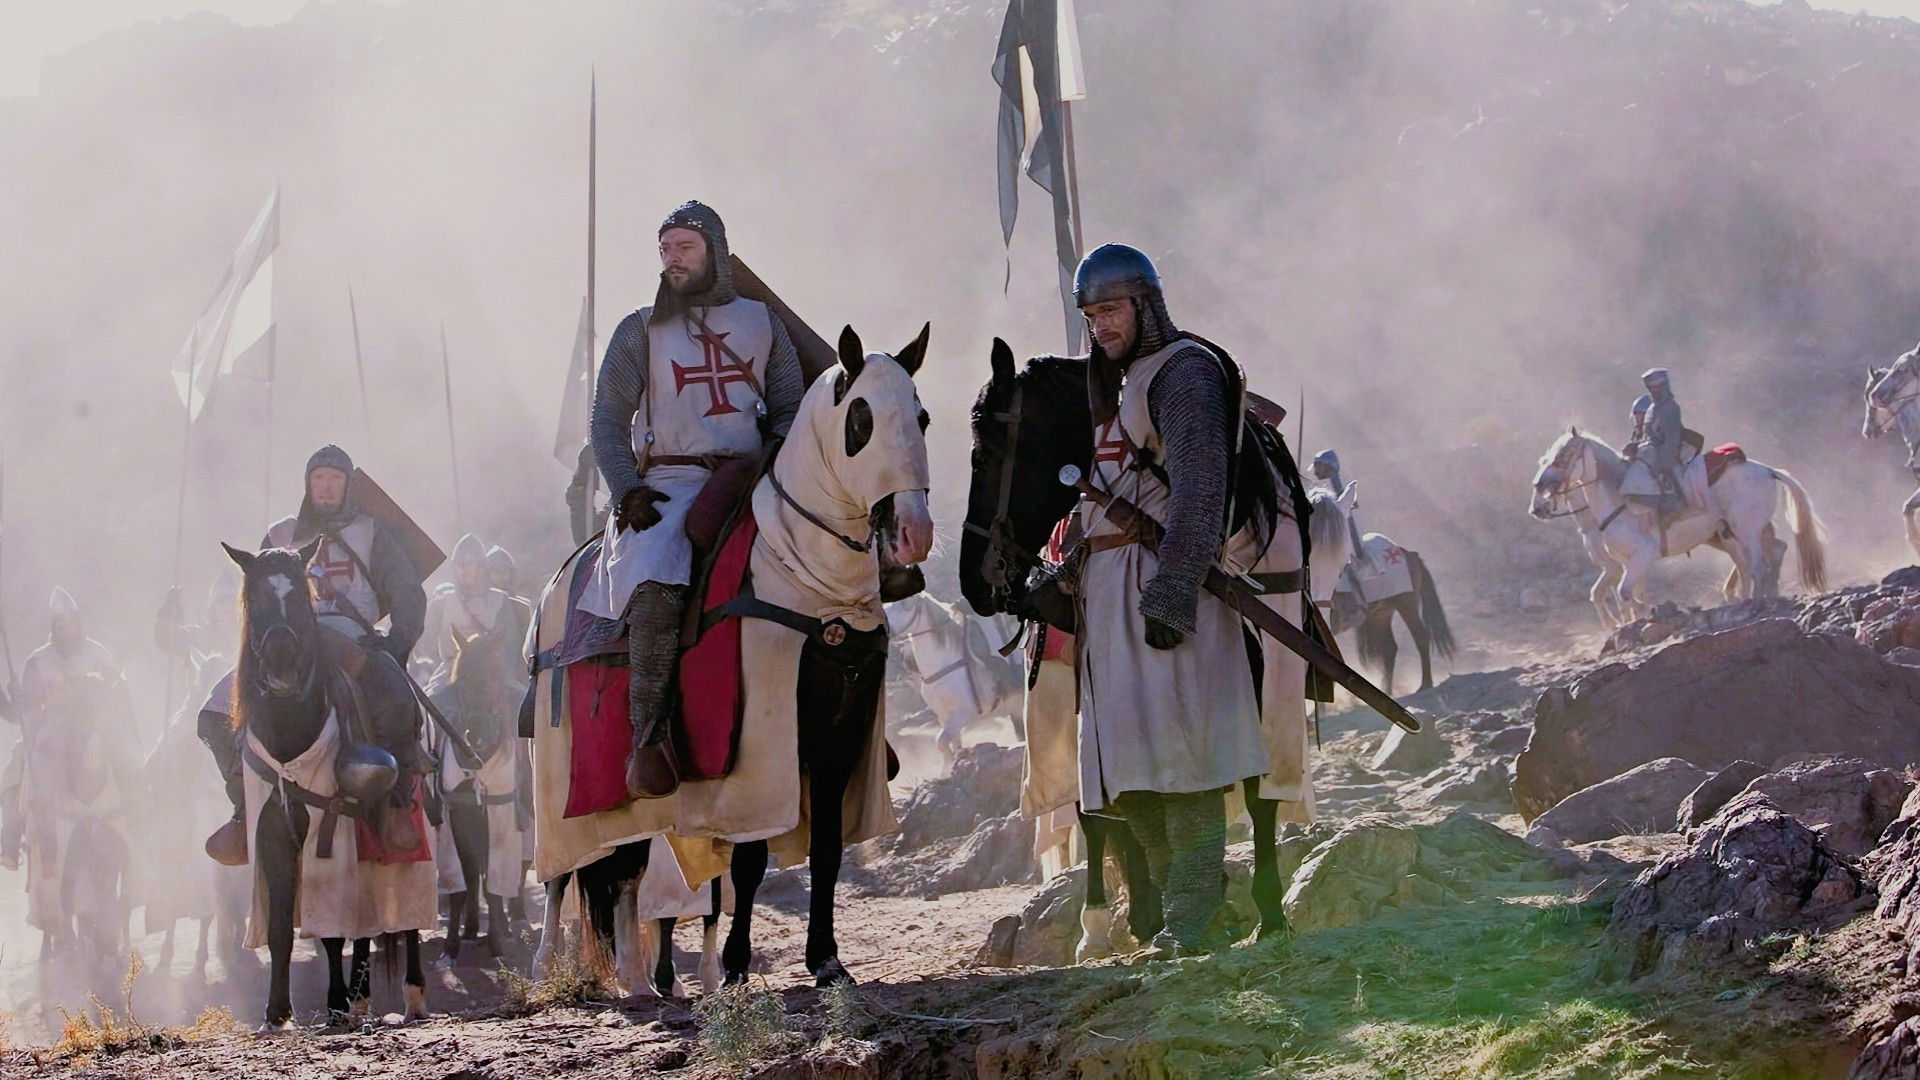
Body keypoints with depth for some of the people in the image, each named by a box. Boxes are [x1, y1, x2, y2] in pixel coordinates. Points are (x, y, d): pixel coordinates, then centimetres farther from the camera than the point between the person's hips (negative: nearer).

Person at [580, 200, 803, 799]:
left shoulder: (762, 322, 17)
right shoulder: (641, 330, 12)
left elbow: (790, 409, 17)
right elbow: (607, 422, 7)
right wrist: (628, 491, -8)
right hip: (670, 484, -3)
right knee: (658, 585, -32)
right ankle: (647, 742, -35)